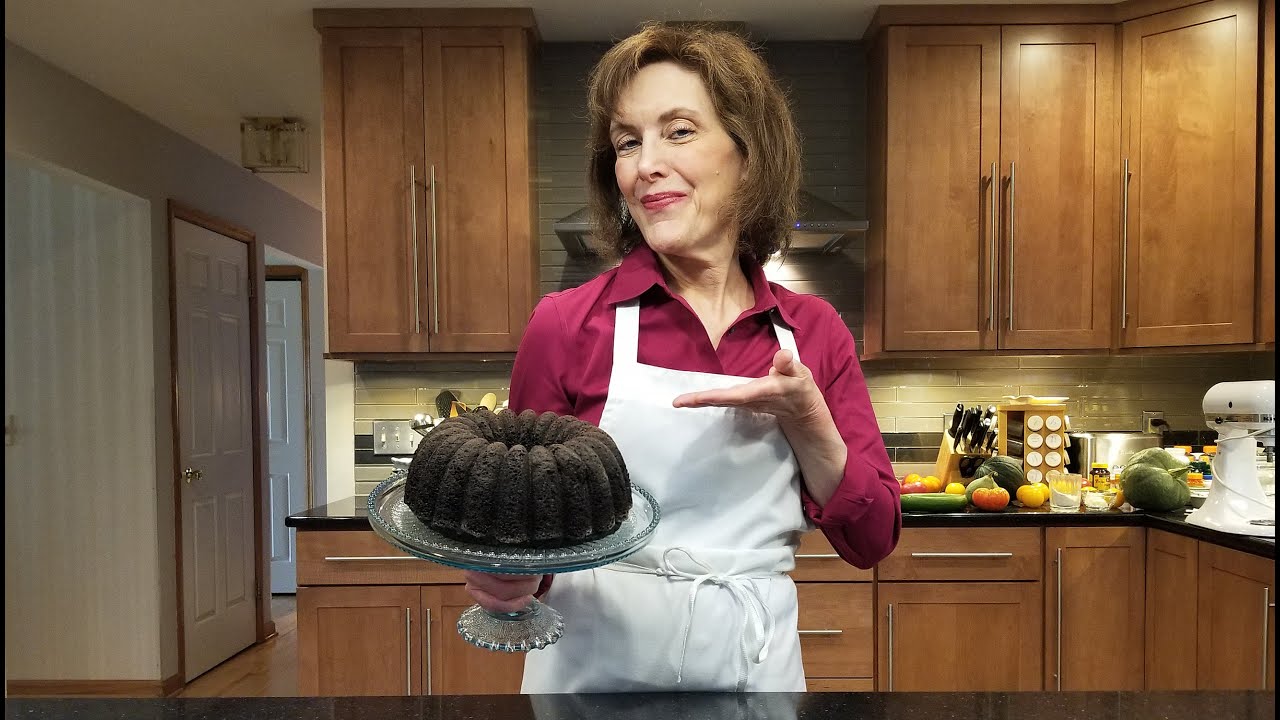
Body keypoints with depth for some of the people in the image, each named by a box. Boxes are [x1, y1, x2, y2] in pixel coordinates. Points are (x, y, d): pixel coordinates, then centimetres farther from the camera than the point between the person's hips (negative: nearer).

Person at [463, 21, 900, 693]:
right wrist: (506, 576, -23)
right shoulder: (565, 324, -12)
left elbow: (871, 540, -2)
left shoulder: (814, 332, -5)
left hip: (757, 665, 2)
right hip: (594, 666, -1)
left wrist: (804, 420, -18)